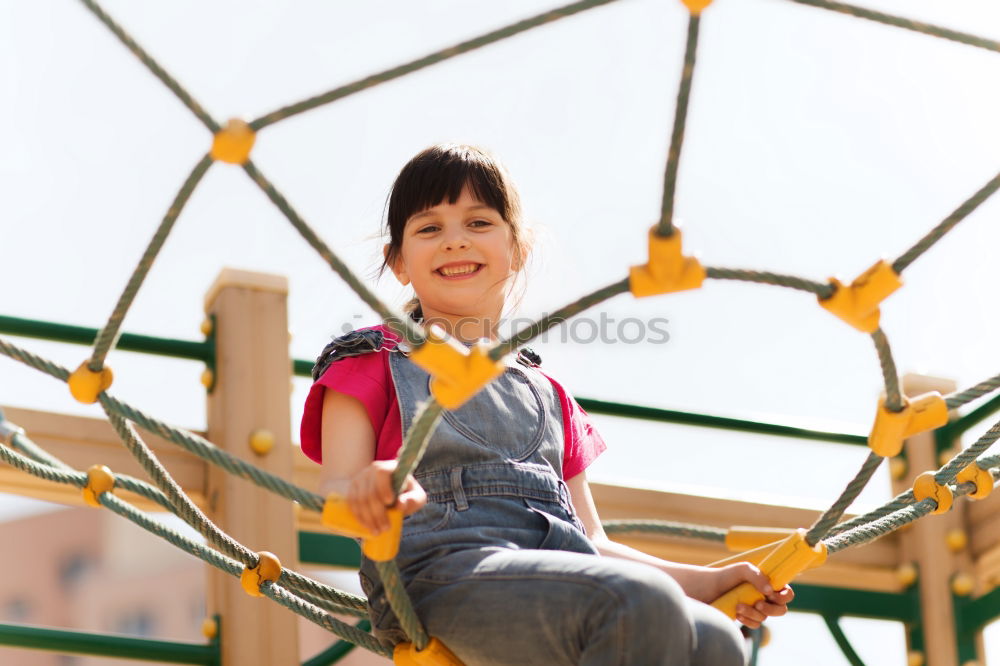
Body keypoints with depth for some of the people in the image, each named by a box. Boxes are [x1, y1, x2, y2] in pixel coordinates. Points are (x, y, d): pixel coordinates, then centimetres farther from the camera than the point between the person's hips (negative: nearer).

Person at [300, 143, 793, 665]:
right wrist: (367, 490, -26)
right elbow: (334, 491, 1)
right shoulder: (373, 366, 18)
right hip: (444, 572, -5)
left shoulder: (545, 394, 32)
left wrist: (708, 581, 14)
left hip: (561, 575, 5)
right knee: (642, 603, -35)